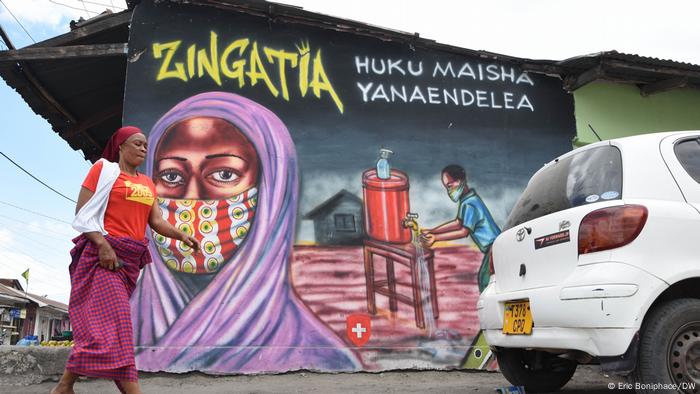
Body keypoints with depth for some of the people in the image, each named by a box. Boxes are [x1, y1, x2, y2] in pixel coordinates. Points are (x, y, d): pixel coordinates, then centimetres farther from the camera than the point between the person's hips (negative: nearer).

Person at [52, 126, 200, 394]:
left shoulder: (147, 183, 18)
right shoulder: (103, 169, 1)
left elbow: (157, 221, 10)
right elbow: (82, 213, -6)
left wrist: (181, 236, -8)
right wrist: (102, 244, -19)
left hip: (131, 258, 6)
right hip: (103, 253, -6)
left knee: (95, 321, 8)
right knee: (114, 321, -13)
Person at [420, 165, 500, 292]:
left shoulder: (469, 204, -20)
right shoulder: (468, 199, 11)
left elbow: (464, 232, -19)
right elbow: (459, 223, 15)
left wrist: (436, 237, -16)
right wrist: (432, 231, 10)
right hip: (493, 245, 10)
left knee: (485, 281, -9)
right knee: (483, 278, 15)